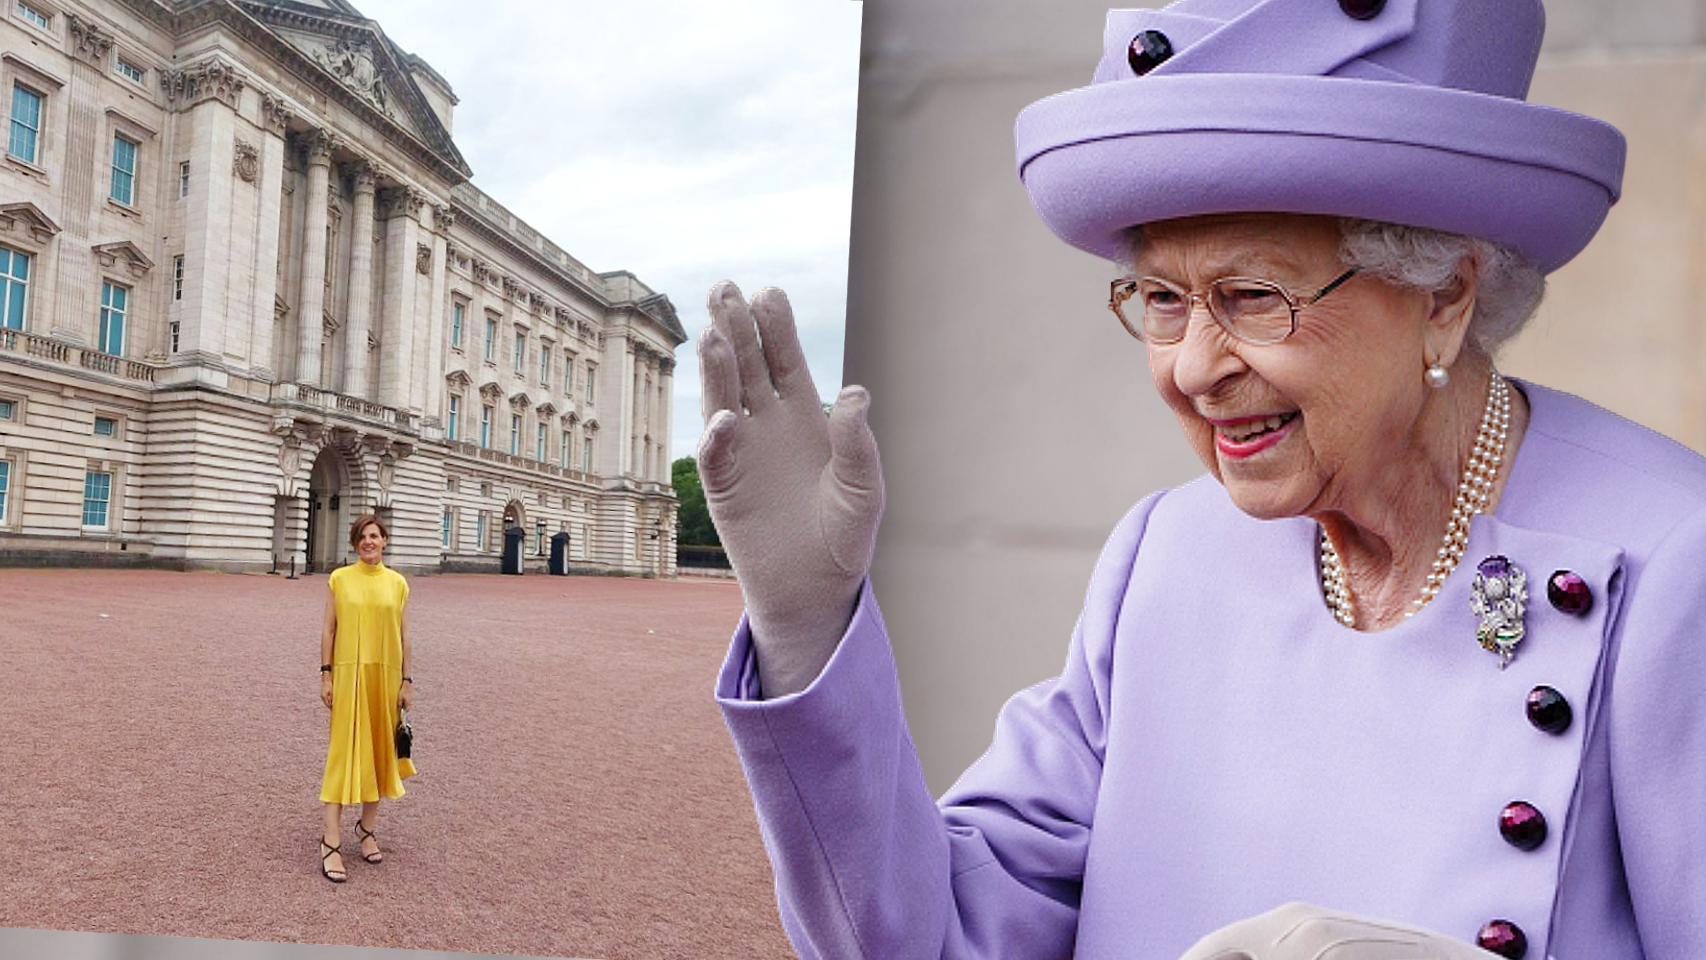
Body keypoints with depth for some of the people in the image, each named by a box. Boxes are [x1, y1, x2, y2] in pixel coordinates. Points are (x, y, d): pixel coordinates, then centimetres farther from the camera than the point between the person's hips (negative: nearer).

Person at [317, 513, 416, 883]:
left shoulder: (397, 583, 4)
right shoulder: (339, 579, 0)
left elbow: (403, 635, 6)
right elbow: (328, 629, 2)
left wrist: (406, 680, 4)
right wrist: (326, 674, -3)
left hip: (386, 676, 2)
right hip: (348, 674, -2)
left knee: (378, 751, 9)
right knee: (344, 752, -5)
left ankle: (368, 829, 25)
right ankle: (331, 842, -3)